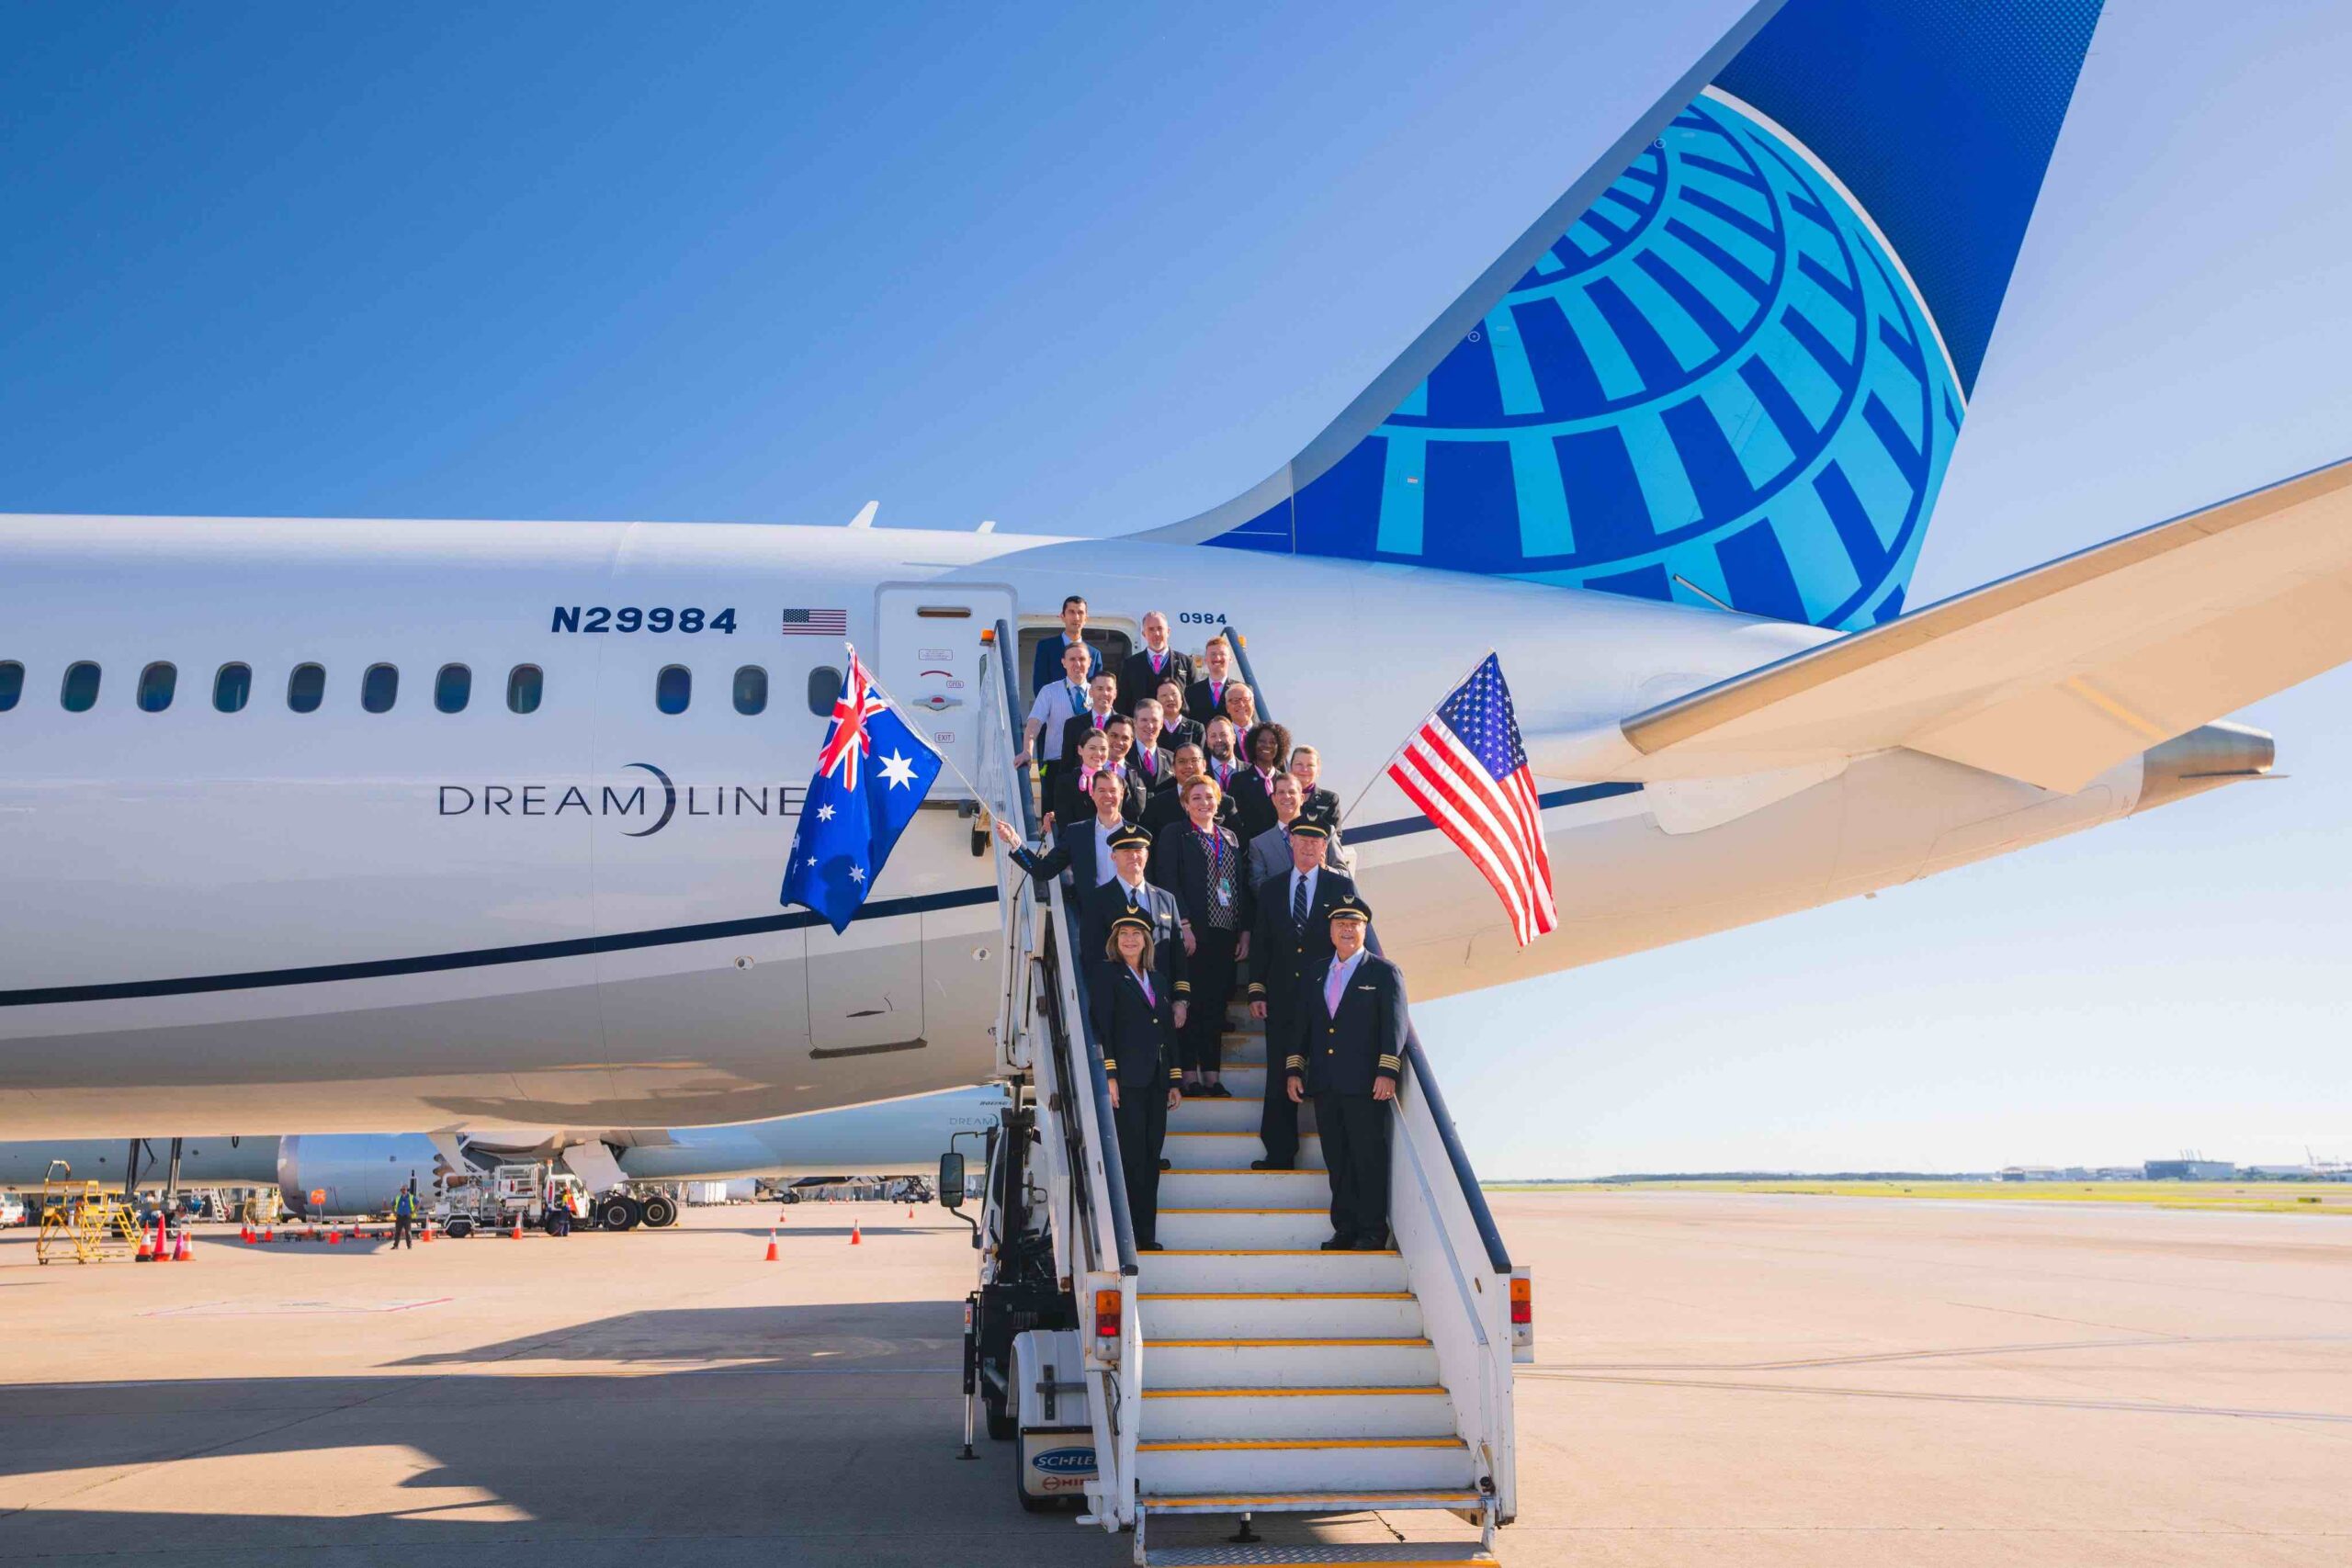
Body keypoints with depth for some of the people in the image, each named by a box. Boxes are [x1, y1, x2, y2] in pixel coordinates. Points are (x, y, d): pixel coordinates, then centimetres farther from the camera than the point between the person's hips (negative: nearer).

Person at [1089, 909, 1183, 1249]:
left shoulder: (1157, 982, 21)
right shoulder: (1107, 973, 2)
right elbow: (1101, 1027, -6)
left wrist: (1174, 1081, 15)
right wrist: (1108, 1074, -15)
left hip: (1155, 1082, 6)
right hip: (1126, 1081, -6)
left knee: (1150, 1160, 4)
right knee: (1131, 1158, -8)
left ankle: (1146, 1235, 7)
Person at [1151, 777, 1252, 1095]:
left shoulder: (1230, 838, 19)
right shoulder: (1173, 834, 3)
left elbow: (1242, 885, 17)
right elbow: (1168, 881, -7)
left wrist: (1245, 931, 8)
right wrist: (1184, 926, -16)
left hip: (1225, 934, 5)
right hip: (1192, 933, -5)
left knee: (1216, 1004, 5)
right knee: (1191, 1003, -4)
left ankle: (1211, 1076, 9)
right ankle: (1190, 1075, -1)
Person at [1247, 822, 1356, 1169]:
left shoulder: (1341, 887, 4)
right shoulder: (1270, 888, 11)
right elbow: (1260, 943, 10)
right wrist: (1256, 991, 3)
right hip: (1282, 999, 2)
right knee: (1281, 1079, 4)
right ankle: (1280, 1154, 10)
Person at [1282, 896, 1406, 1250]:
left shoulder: (1384, 973, 1)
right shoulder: (1314, 975, 16)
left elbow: (1394, 1026, -6)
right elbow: (1299, 1025, 17)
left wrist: (1387, 1071, -15)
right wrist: (1293, 1070, 9)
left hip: (1365, 1084, -5)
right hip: (1325, 1084, 5)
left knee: (1369, 1157, -2)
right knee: (1336, 1160, 8)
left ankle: (1372, 1230, 5)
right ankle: (1344, 1227, 15)